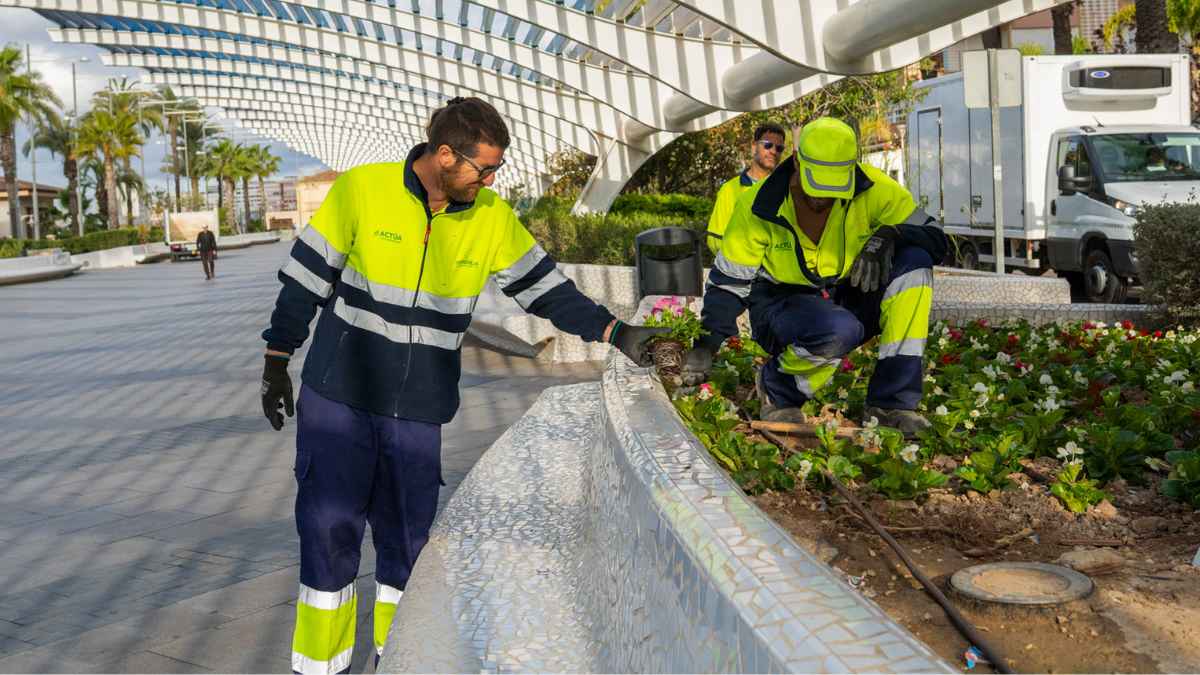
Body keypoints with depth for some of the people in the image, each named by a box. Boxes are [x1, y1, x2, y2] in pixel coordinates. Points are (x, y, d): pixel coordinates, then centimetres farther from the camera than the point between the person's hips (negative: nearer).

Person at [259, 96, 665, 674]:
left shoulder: (492, 218, -3)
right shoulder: (361, 190, -10)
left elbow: (544, 288, 2)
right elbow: (307, 276, -2)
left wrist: (612, 331, -10)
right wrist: (277, 362, 2)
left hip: (420, 411, 2)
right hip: (337, 398, -2)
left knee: (407, 538, 8)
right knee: (328, 530, 2)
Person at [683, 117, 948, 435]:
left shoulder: (872, 189, -12)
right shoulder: (760, 206, -15)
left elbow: (935, 238, -8)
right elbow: (729, 280, -8)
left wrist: (888, 236, -29)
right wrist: (709, 340, -21)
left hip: (847, 303, 4)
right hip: (782, 308, -4)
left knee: (915, 262, -24)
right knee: (839, 331, -40)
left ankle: (892, 402, -22)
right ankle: (777, 387, -5)